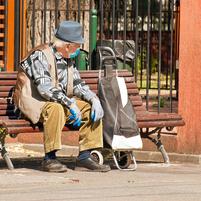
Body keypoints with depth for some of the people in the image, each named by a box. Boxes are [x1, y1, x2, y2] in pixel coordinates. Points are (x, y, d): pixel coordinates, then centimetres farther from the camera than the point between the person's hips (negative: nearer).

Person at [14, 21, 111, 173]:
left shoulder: (68, 59, 11)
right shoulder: (40, 55, -16)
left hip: (61, 102, 8)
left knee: (91, 108, -8)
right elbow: (45, 88, -27)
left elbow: (78, 85, 13)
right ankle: (50, 158, -31)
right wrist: (70, 103, -32)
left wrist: (94, 99, -7)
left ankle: (85, 156, -8)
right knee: (55, 108, -39)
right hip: (34, 104, -8)